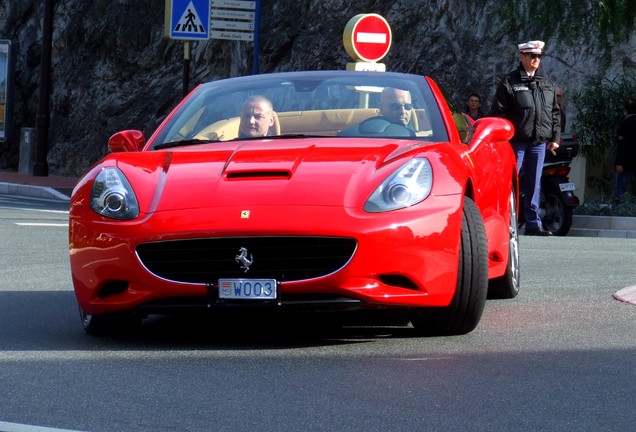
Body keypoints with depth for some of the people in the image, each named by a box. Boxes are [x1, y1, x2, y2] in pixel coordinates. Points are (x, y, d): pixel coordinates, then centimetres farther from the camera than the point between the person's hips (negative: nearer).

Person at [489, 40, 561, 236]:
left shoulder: (547, 84, 15)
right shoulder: (509, 82, -1)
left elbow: (555, 113, 19)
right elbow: (498, 112, -4)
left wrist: (555, 137, 11)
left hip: (539, 142, 5)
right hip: (516, 142, -5)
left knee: (534, 184, 8)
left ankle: (533, 223, 12)